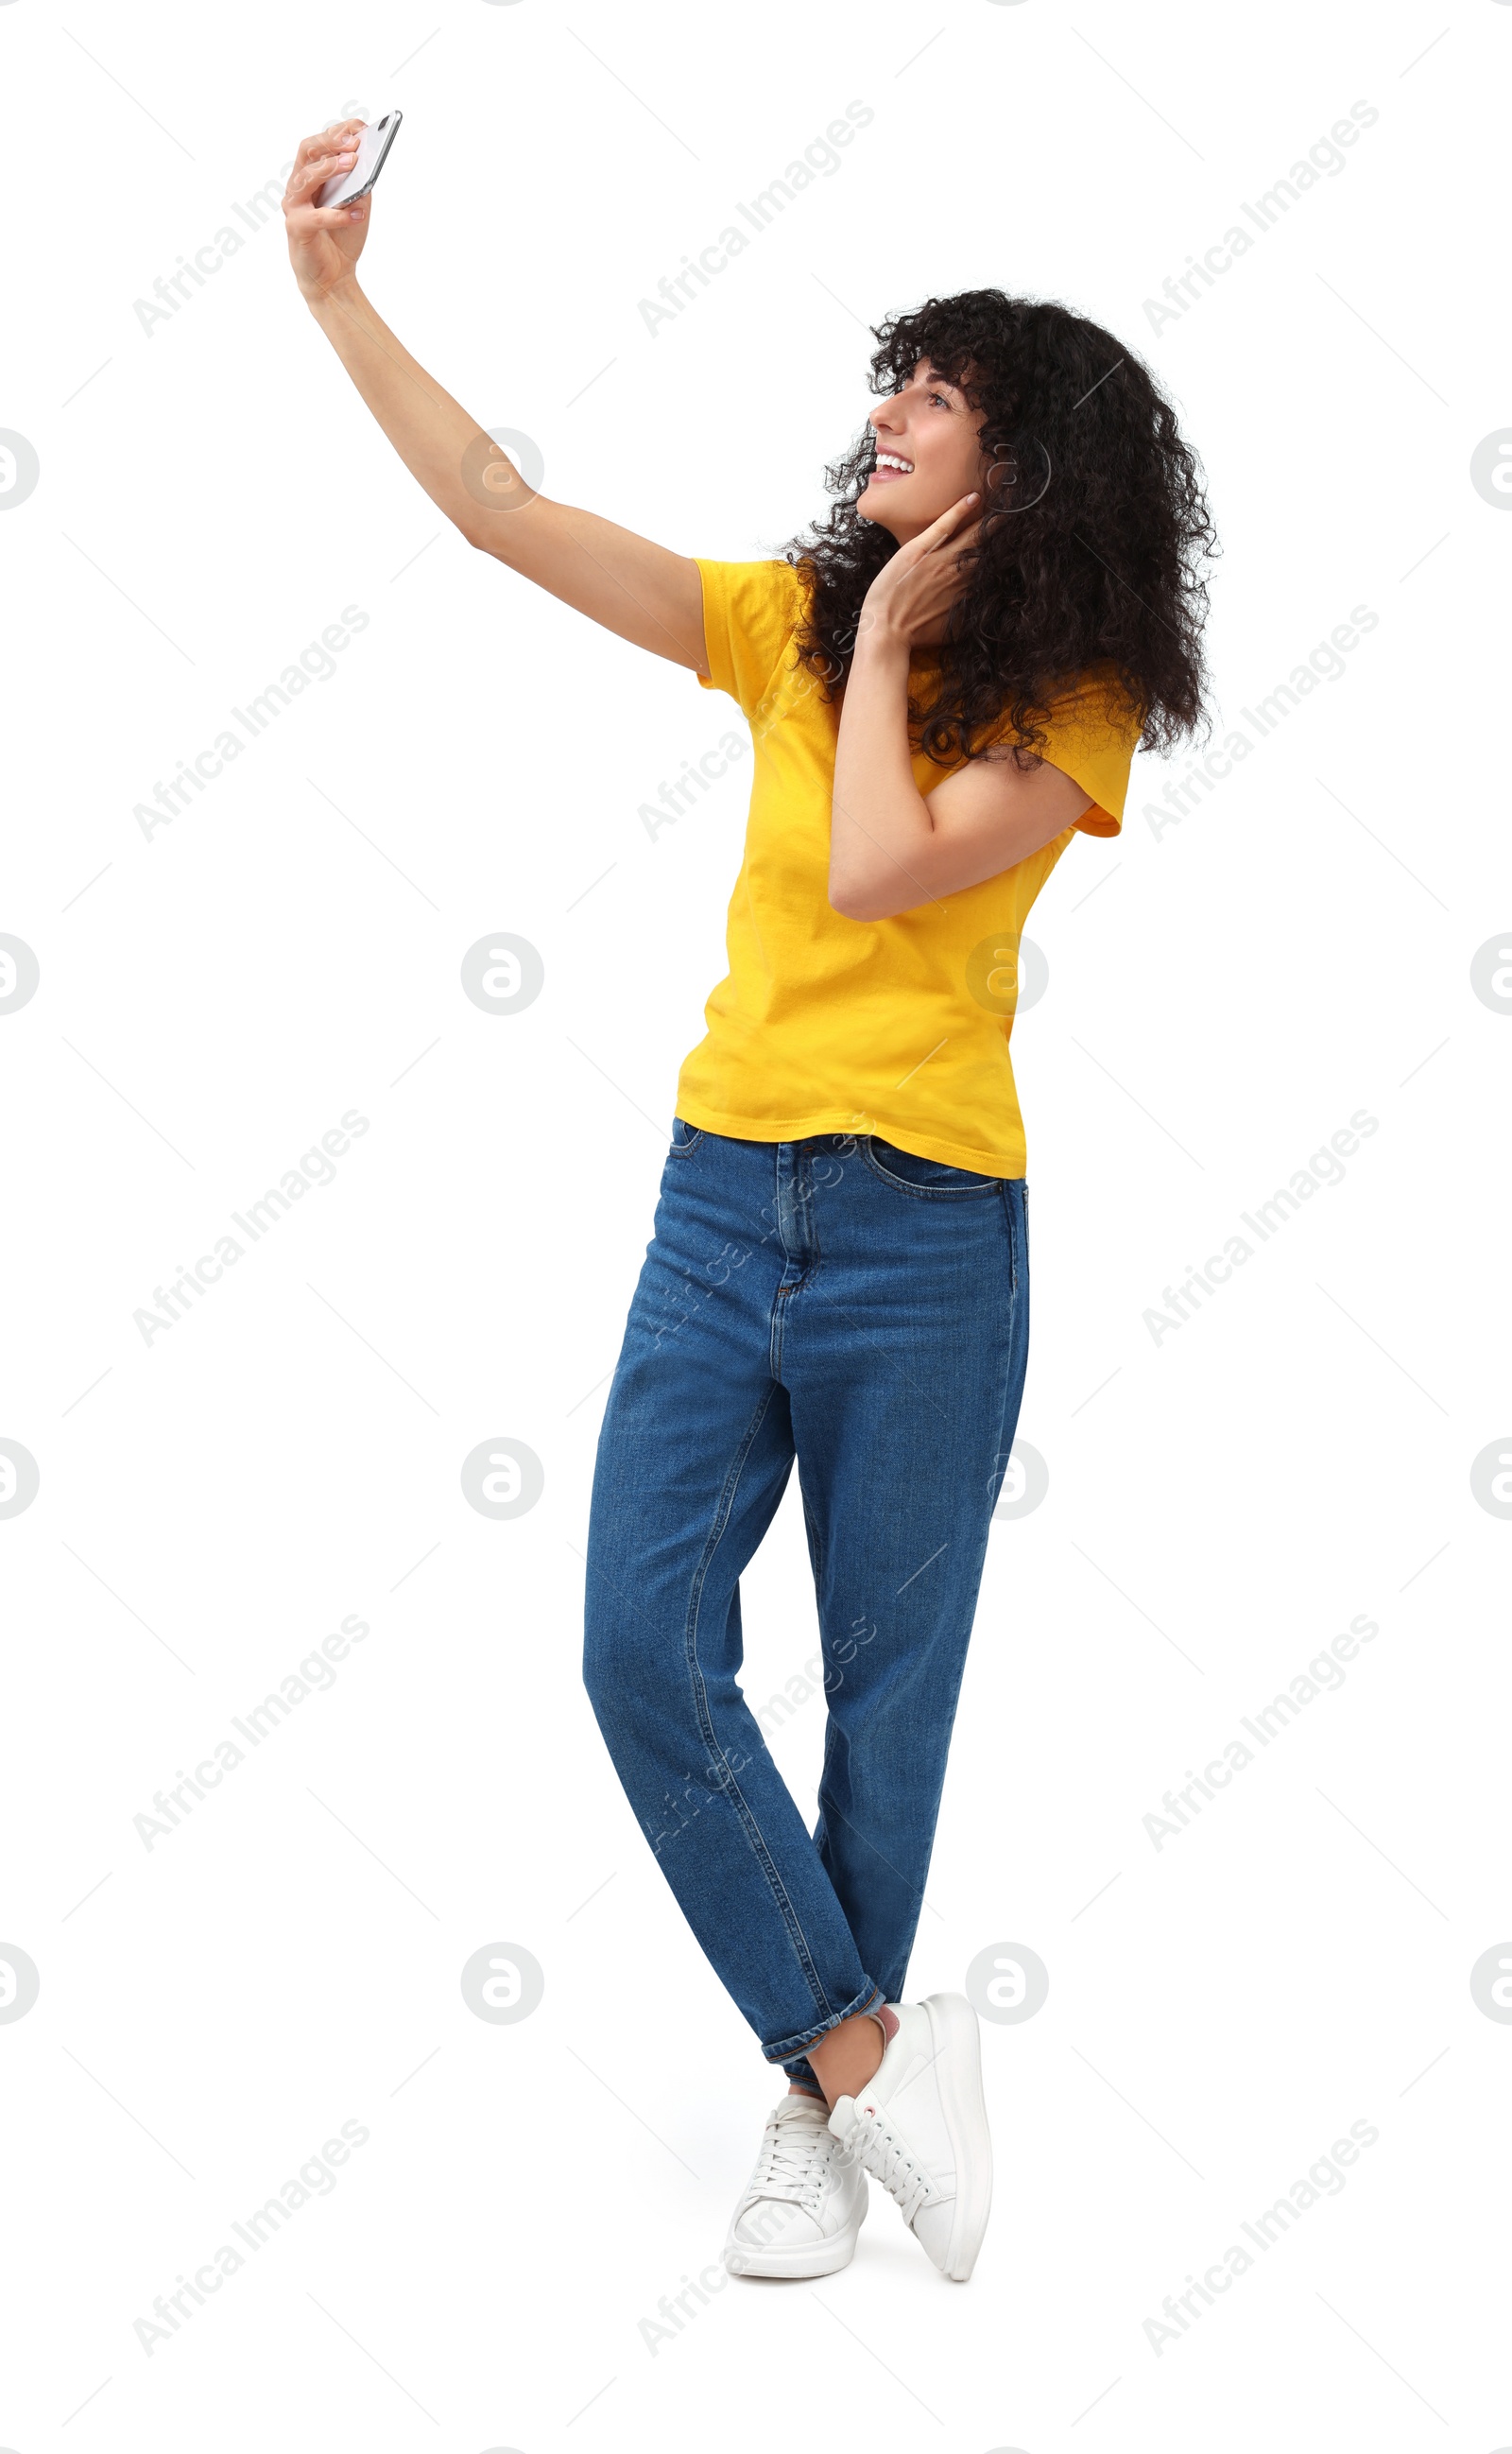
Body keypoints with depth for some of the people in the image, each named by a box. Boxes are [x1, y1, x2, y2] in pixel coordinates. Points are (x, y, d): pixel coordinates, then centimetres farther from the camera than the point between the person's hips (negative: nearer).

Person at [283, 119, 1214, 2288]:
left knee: (888, 1682, 6)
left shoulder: (1072, 711, -4)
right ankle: (869, 2053, 11)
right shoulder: (790, 619, 7)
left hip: (922, 1225, -4)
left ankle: (821, 2108, 24)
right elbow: (504, 512, 3)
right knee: (643, 1648, -2)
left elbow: (880, 871, -20)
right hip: (723, 1191, 4)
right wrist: (337, 293, -2)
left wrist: (893, 644, -7)